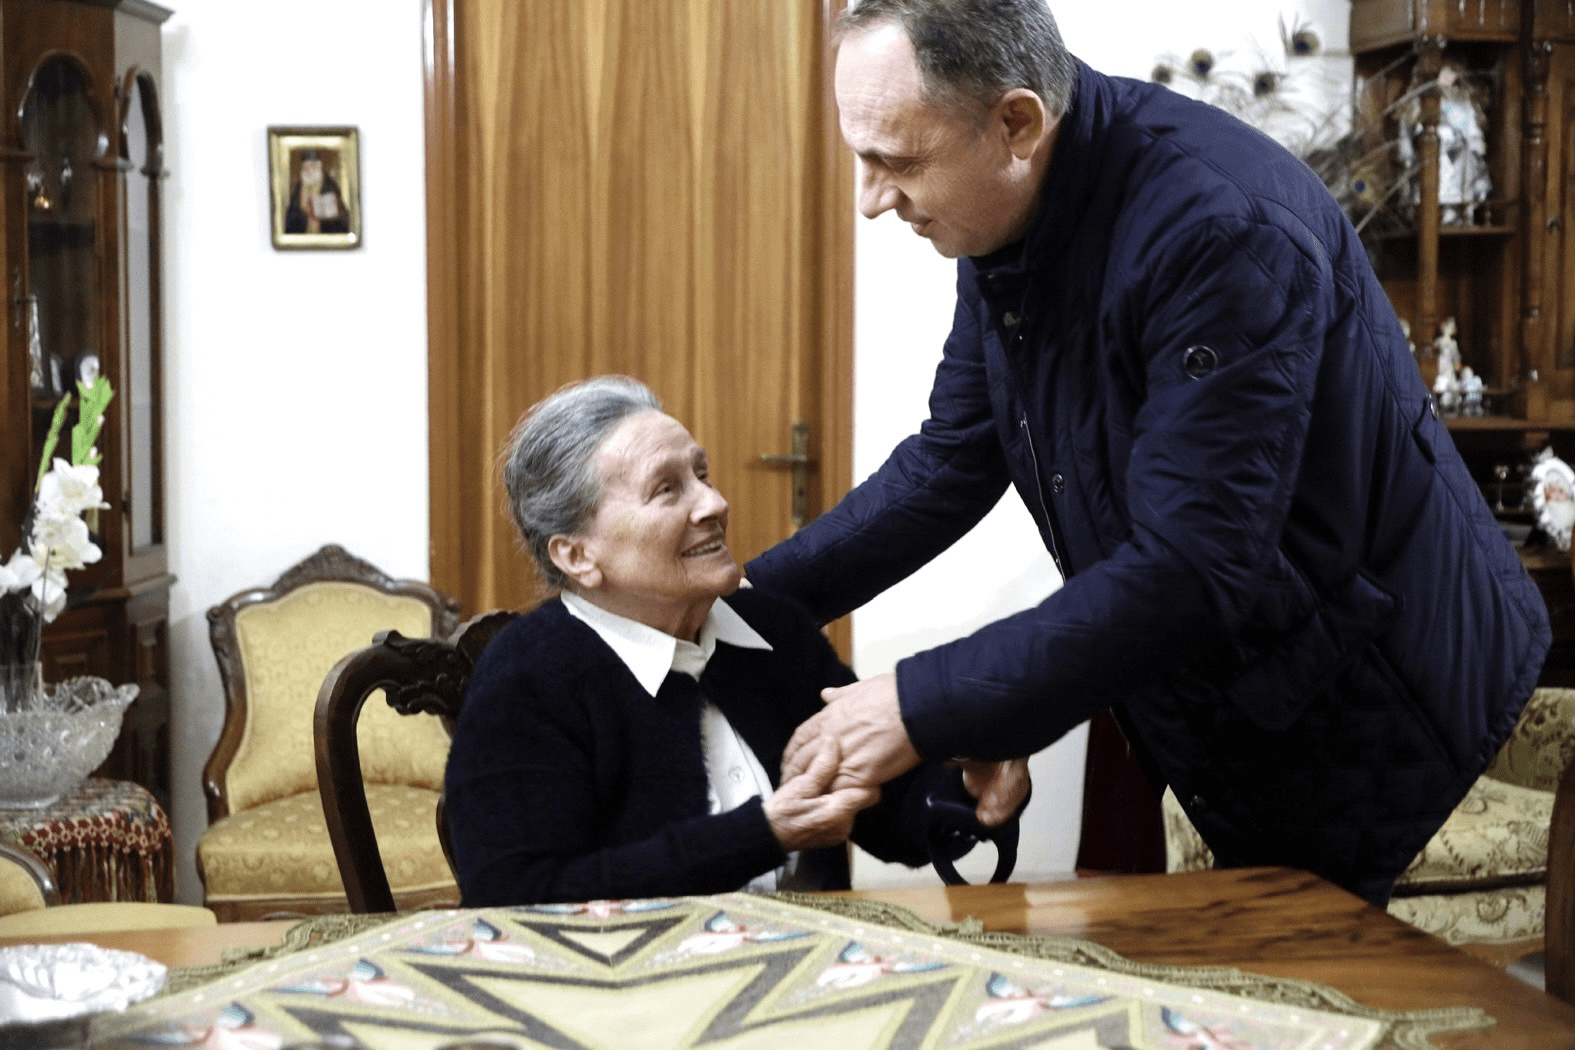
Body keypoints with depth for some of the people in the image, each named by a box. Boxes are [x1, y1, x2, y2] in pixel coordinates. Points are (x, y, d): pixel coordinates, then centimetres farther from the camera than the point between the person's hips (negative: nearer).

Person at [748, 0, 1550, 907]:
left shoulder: (1222, 228, -31)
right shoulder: (1008, 221, -4)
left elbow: (1190, 570, -34)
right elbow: (951, 466, 6)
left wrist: (925, 708, -31)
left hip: (1367, 695, -7)